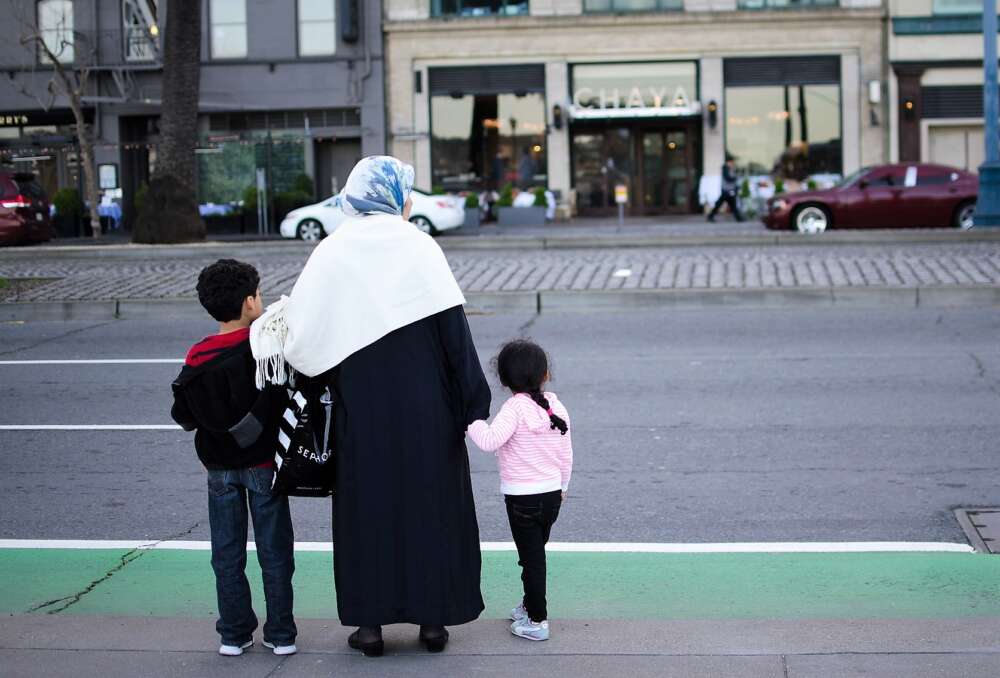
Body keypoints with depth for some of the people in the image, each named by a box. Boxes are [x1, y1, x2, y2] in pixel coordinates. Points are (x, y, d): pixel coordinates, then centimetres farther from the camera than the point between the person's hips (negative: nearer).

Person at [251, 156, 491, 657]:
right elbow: (454, 331, -9)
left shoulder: (330, 253, -3)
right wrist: (472, 406, -4)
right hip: (424, 406, -1)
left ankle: (370, 622, 13)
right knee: (430, 501, 11)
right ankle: (433, 618, 15)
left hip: (361, 409, 1)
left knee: (367, 504, 11)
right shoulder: (419, 248, -7)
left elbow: (306, 335, -8)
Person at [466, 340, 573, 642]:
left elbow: (490, 441, -29)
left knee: (531, 558, 2)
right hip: (552, 494, 6)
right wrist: (562, 487, 24)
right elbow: (566, 454, 10)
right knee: (536, 554, 21)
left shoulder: (516, 407, -17)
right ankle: (530, 605, 37)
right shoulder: (557, 408, 2)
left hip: (523, 498, -6)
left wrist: (472, 419, -13)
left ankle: (537, 621, 7)